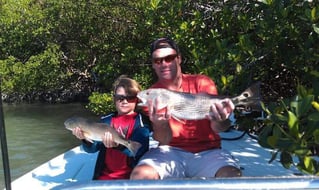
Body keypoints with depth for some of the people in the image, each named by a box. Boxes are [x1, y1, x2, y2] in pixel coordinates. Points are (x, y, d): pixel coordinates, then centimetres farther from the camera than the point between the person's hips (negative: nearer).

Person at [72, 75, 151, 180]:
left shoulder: (141, 121, -2)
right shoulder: (106, 120, 10)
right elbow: (92, 148, 5)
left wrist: (118, 144, -32)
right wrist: (86, 139, -16)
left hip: (129, 176, -3)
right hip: (104, 175, 3)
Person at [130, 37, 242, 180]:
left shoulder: (202, 83, 1)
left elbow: (217, 128, -9)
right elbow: (164, 140, -7)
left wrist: (220, 121, -35)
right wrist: (159, 124, -31)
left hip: (207, 151, 0)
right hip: (171, 151, 1)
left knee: (232, 177, -31)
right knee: (139, 176, -28)